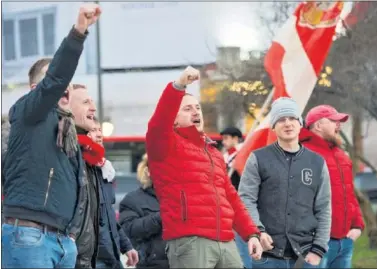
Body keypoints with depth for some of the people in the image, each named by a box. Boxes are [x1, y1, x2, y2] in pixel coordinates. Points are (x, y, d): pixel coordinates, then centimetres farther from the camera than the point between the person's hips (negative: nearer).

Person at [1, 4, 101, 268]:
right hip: (28, 235, -8)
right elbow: (54, 79, -17)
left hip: (64, 240, 8)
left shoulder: (67, 129, 24)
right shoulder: (27, 113, 2)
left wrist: (72, 232, 16)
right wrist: (79, 31, -28)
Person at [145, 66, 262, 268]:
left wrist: (251, 233, 16)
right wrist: (178, 86, -30)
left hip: (226, 243, 7)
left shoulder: (213, 152, 26)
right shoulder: (168, 146, 5)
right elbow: (158, 125, -18)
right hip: (188, 242, -7)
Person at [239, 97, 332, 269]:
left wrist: (318, 249, 2)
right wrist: (257, 230, -17)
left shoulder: (317, 163, 12)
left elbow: (324, 210, 11)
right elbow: (246, 199, -1)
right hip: (267, 255, -2)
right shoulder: (258, 159, 5)